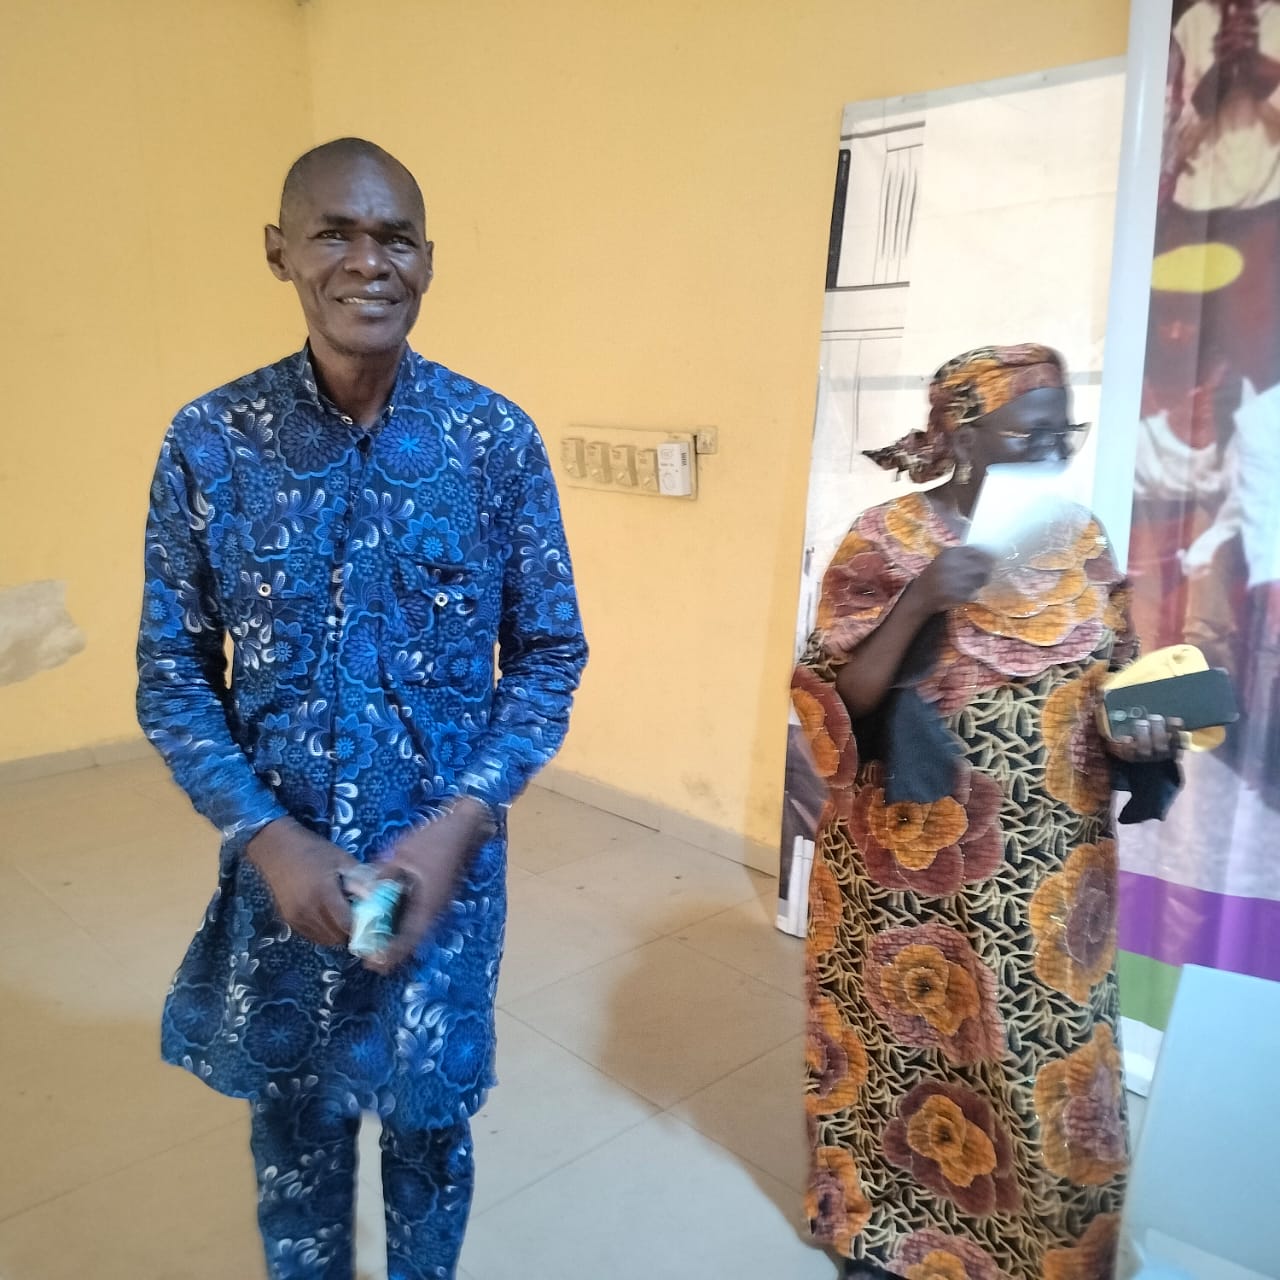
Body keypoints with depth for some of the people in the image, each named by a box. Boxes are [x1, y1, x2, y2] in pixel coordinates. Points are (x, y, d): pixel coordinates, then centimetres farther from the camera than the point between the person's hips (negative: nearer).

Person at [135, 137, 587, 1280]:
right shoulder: (209, 442, -7)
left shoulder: (497, 439, -8)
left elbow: (550, 654, -4)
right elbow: (172, 676, -2)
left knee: (429, 1127, 20)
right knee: (294, 1133, 21)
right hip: (279, 865, 1)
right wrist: (270, 838, -15)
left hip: (446, 863, 0)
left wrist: (459, 823, -15)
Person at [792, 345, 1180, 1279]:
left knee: (1045, 1048, 13)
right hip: (915, 860, -3)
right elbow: (838, 701, -14)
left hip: (1050, 866, 4)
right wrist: (919, 604, -28)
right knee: (908, 1034, 13)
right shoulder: (888, 538, -11)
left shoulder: (1081, 540, 3)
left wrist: (1138, 727, -10)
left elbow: (1111, 682, 12)